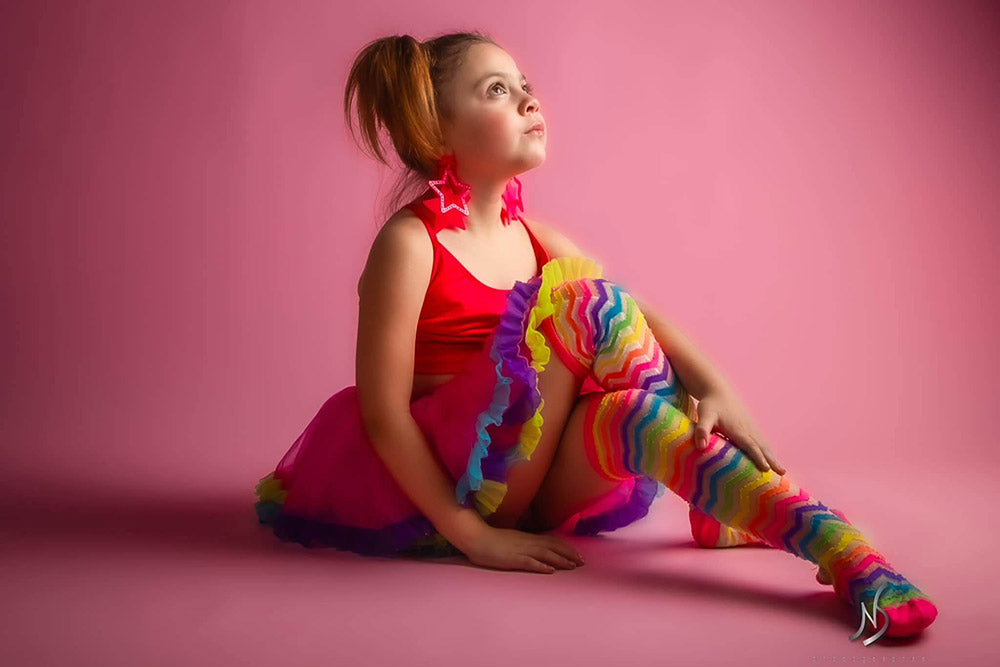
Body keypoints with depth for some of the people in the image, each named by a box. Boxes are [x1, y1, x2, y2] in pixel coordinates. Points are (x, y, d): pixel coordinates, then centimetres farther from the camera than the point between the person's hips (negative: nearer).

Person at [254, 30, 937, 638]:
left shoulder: (531, 235, 9)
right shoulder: (410, 243, -14)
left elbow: (641, 315, 1)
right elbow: (382, 411, -17)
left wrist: (713, 385, -18)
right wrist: (471, 535, -20)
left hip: (534, 479, 7)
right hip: (449, 482, -6)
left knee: (637, 408, -24)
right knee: (584, 302, -22)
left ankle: (842, 549, -16)